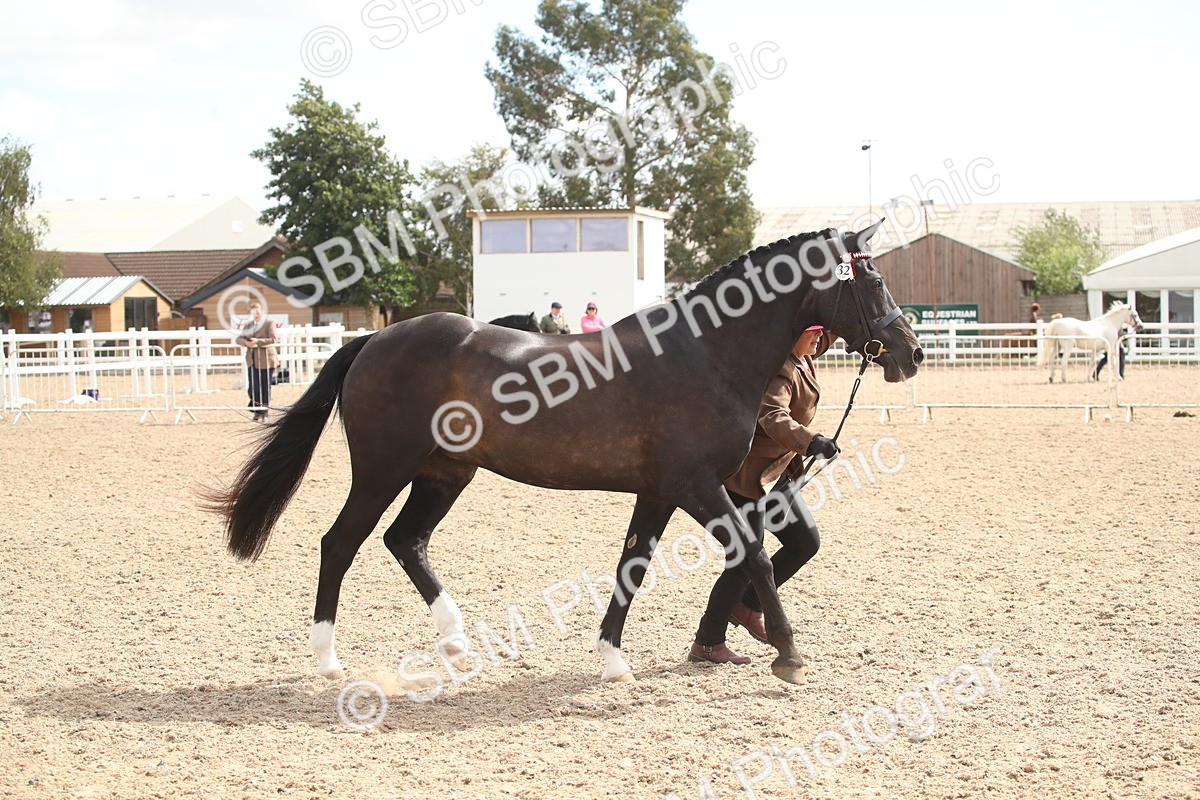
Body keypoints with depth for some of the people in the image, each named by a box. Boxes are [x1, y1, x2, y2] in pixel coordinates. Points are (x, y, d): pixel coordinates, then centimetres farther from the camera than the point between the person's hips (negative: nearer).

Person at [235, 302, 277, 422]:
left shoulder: (269, 324, -2)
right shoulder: (248, 325, 15)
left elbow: (272, 339, -13)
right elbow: (238, 338, 9)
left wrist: (258, 341, -25)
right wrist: (245, 342, -14)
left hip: (266, 360, -5)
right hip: (252, 361, 5)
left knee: (265, 388, 1)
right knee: (252, 388, 2)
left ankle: (264, 414, 9)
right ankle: (257, 412, 20)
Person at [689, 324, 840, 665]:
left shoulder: (801, 361, 6)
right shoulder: (779, 371, -24)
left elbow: (820, 341, 28)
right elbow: (774, 417, -42)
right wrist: (810, 442, -57)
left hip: (774, 473, 10)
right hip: (745, 476, -10)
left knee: (806, 543, 12)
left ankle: (747, 607, 26)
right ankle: (707, 644, 5)